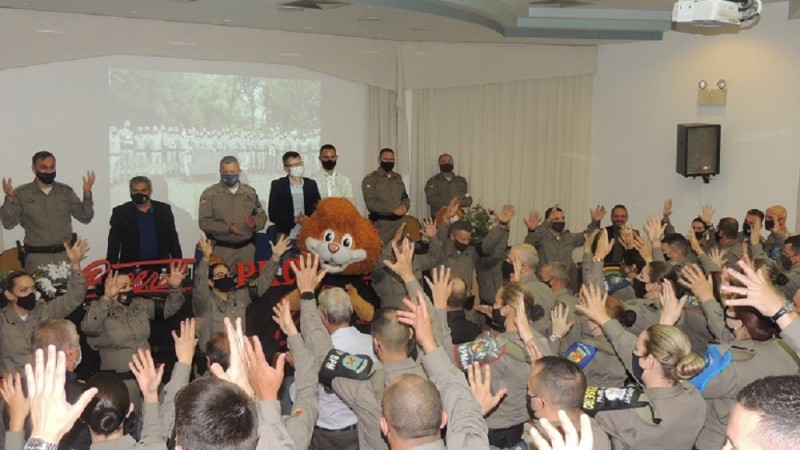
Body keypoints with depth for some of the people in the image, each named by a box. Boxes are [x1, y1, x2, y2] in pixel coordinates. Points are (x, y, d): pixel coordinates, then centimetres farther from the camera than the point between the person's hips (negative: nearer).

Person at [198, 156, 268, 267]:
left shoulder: (250, 192, 9)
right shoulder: (209, 193, -2)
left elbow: (262, 215, 13)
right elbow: (204, 222, -8)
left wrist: (255, 223, -11)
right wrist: (227, 228, -22)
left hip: (246, 248, 3)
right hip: (221, 249, -3)